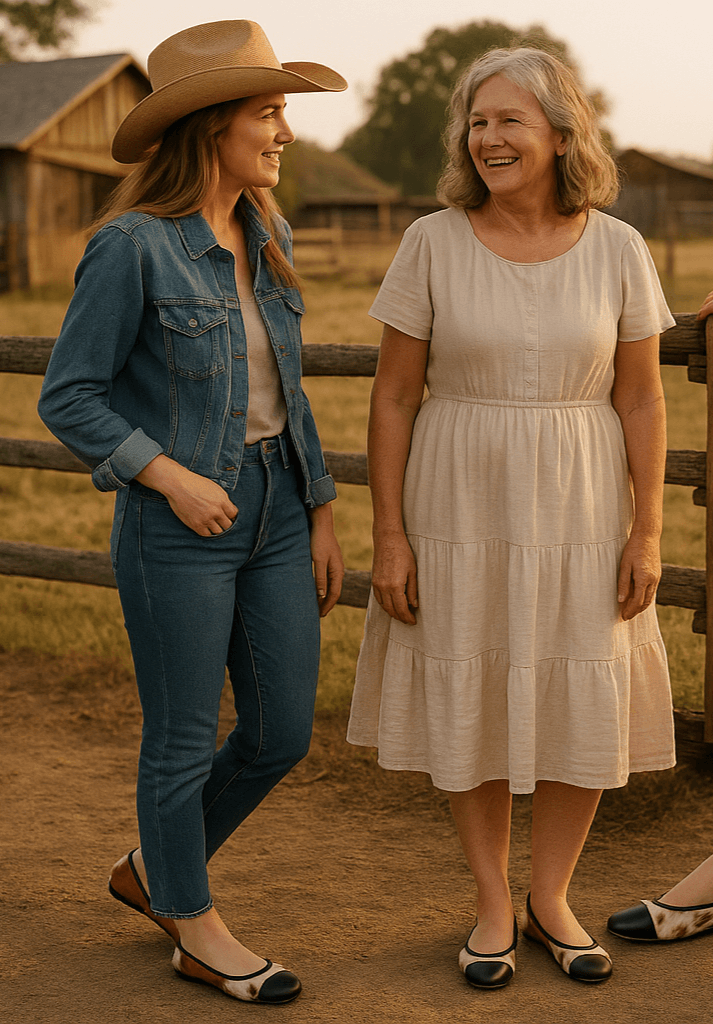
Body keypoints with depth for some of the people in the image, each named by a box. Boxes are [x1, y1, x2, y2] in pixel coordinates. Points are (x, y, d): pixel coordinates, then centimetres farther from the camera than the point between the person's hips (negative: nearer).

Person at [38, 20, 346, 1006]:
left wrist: (321, 515, 11)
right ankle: (197, 930, 27)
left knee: (282, 734, 11)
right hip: (176, 525, -7)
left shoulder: (265, 236, 7)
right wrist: (172, 476, -18)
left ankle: (153, 870, 34)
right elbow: (68, 398, -11)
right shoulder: (132, 246, -14)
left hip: (274, 515, 7)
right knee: (185, 740, 7)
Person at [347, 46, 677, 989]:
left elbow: (640, 398, 0)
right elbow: (393, 396, -4)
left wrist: (647, 532, -4)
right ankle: (493, 907, 25)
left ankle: (551, 901, 26)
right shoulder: (434, 243, -6)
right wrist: (388, 535, -8)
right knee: (472, 707, 7)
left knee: (585, 711, 5)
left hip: (577, 511, 1)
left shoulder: (617, 249, -3)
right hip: (460, 508, -1)